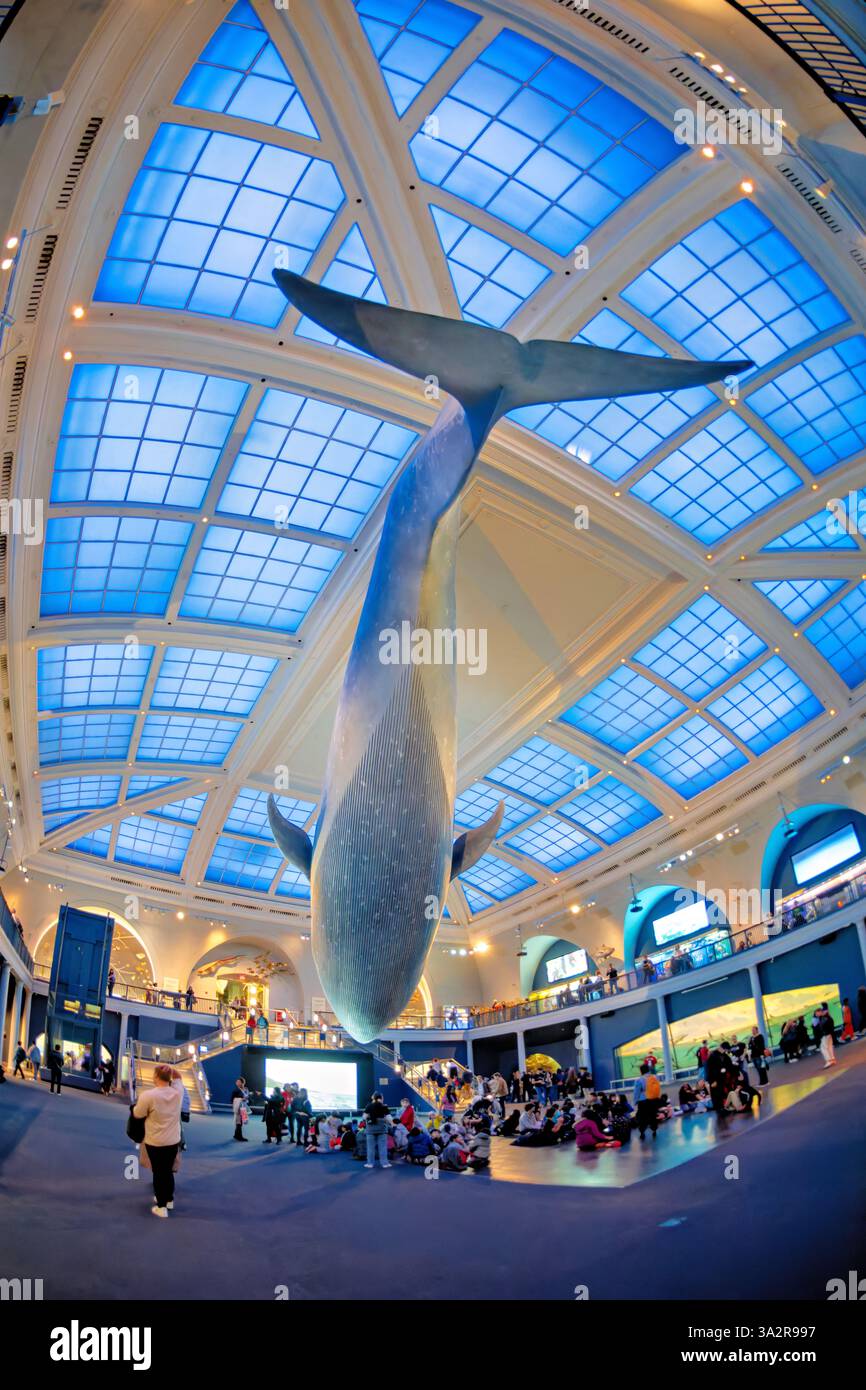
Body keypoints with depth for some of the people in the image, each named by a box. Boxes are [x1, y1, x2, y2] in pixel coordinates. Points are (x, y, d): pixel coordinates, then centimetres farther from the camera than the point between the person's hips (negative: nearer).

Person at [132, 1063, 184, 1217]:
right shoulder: (177, 1092, -8)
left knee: (158, 1172, 9)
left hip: (155, 1142, -4)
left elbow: (137, 1115, -8)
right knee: (168, 1170, 21)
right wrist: (170, 1069, 2)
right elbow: (178, 1077, 14)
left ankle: (161, 1207, 15)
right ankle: (169, 1200, 35)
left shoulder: (148, 1095, -23)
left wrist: (137, 1105, 9)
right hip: (174, 1140, 4)